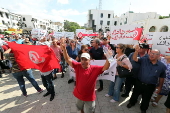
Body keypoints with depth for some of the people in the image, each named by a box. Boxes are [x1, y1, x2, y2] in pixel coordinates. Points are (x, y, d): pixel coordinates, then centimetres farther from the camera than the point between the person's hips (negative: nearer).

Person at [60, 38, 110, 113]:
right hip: (79, 95, 4)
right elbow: (68, 60, -21)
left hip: (89, 97, -3)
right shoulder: (78, 66, -17)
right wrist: (64, 49, -34)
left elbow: (105, 67, -30)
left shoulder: (94, 69, -22)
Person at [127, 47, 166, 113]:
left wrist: (160, 87, 8)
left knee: (146, 99, 21)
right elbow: (135, 59, -23)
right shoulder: (144, 60, -10)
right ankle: (132, 103, 50)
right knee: (135, 94, 22)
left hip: (150, 86, 1)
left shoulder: (162, 66, -7)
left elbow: (161, 78, 3)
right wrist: (136, 51, -40)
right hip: (139, 83, 0)